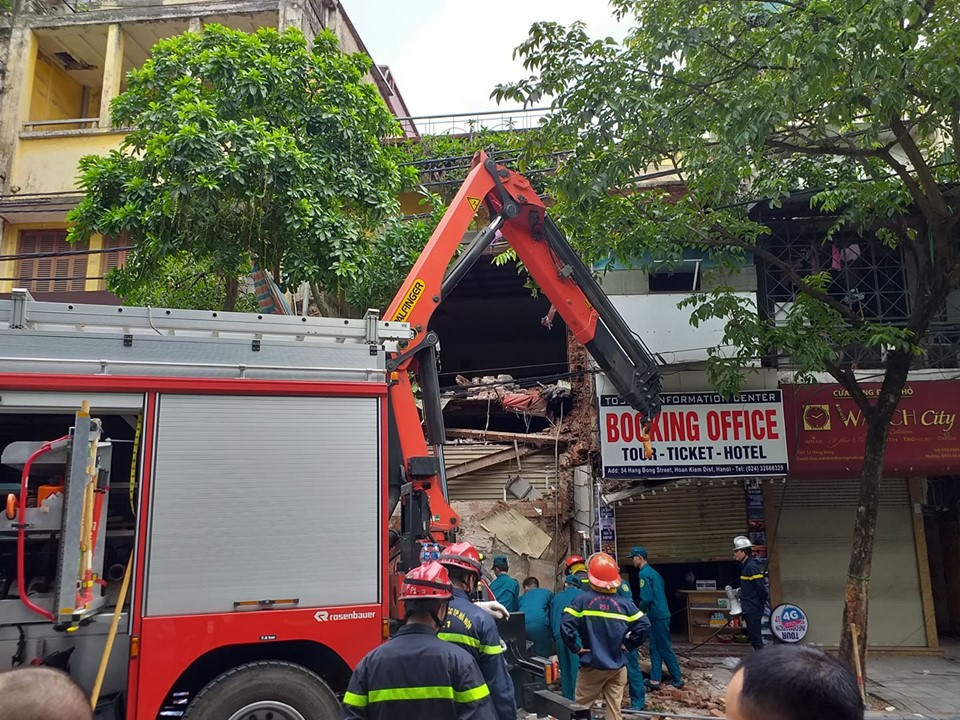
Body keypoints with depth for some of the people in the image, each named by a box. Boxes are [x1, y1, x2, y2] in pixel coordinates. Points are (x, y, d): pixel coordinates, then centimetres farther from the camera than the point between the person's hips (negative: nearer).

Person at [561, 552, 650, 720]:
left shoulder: (582, 600, -12)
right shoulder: (624, 603, -5)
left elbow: (566, 625, -21)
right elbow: (644, 625, -7)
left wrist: (575, 647, -7)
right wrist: (628, 645, 3)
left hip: (592, 665, -2)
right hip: (618, 666, 2)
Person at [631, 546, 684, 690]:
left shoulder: (644, 574, -15)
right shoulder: (653, 572, 14)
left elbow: (646, 598, -20)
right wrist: (644, 610, 19)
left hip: (657, 616, -9)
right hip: (661, 614, 9)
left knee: (665, 648, 1)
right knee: (655, 648, 10)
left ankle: (678, 679, 9)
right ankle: (655, 680, 12)